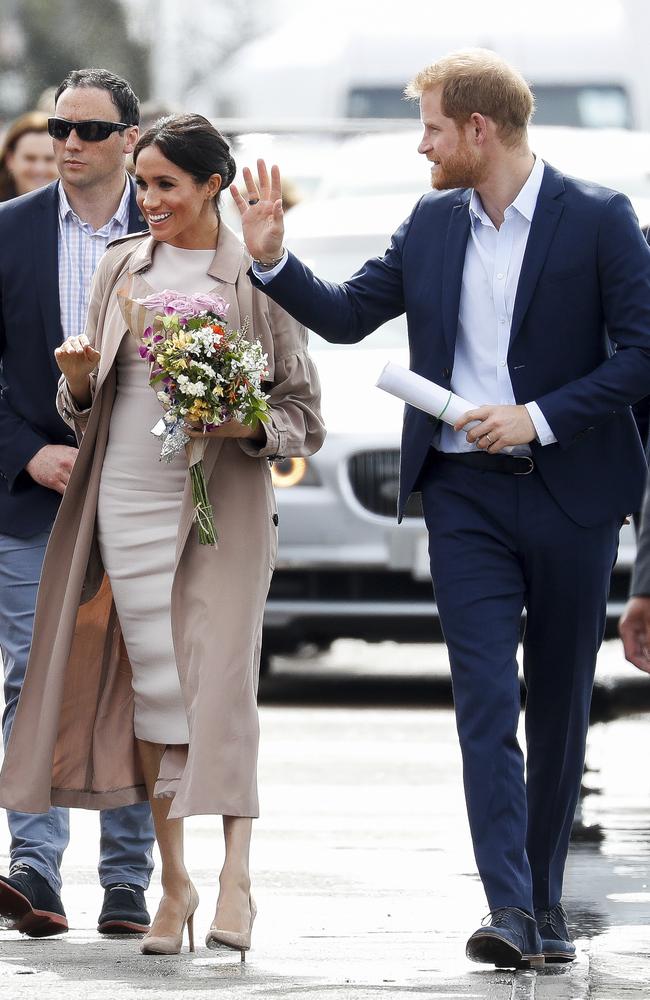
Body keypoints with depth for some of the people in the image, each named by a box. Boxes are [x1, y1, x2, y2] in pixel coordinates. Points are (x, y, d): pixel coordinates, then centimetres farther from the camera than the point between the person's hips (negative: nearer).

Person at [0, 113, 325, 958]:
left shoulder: (257, 279, 0)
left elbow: (302, 412, 2)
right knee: (151, 688, 4)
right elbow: (85, 408, 16)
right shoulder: (121, 268, 11)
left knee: (218, 681, -12)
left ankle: (235, 877, -11)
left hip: (222, 504, -4)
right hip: (127, 499, 4)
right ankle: (173, 880, 10)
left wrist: (247, 425, -17)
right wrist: (80, 379, -6)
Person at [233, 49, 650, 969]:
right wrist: (271, 260, -2)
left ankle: (546, 908, 17)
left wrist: (541, 417, -16)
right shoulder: (432, 225, 8)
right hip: (466, 494, 2)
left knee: (558, 706, 7)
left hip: (569, 493, -2)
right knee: (486, 701, -10)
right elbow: (345, 316, 13)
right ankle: (510, 908, -16)